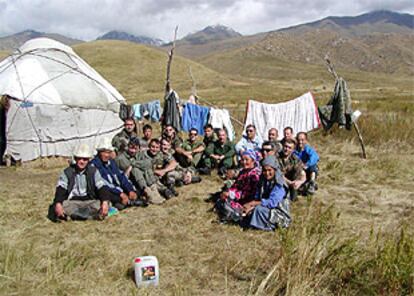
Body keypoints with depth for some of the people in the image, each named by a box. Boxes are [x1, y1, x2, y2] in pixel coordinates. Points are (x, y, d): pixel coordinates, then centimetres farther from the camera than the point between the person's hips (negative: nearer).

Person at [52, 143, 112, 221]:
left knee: (101, 205, -31)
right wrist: (58, 203, -26)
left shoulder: (93, 171, 8)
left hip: (90, 202, 0)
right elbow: (60, 190, -5)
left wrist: (105, 202, -24)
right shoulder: (67, 172, 7)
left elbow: (102, 188, -4)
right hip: (72, 202, 0)